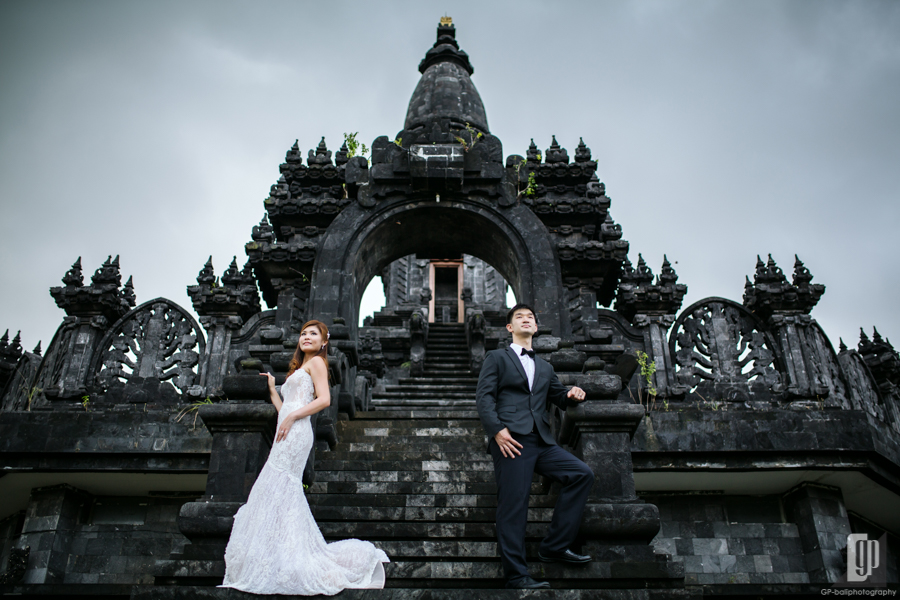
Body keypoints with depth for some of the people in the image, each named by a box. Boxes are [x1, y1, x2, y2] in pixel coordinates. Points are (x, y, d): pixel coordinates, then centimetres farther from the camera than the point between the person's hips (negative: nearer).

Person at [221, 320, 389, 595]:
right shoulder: (297, 371, 29)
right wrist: (272, 388, 27)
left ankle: (267, 566, -7)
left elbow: (324, 399, -11)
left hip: (295, 435, -9)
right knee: (285, 497, 5)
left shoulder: (316, 362, 4)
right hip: (288, 437, 9)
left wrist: (291, 417, -14)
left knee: (276, 492, -11)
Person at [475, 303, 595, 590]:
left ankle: (554, 546, 0)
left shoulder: (545, 367, 28)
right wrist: (497, 430, -15)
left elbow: (559, 396, 28)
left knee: (582, 474, -7)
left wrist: (572, 394, 3)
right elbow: (484, 397, 0)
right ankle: (517, 575, 0)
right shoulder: (497, 358, 11)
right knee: (513, 506, -9)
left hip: (542, 442, 6)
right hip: (512, 441, -6)